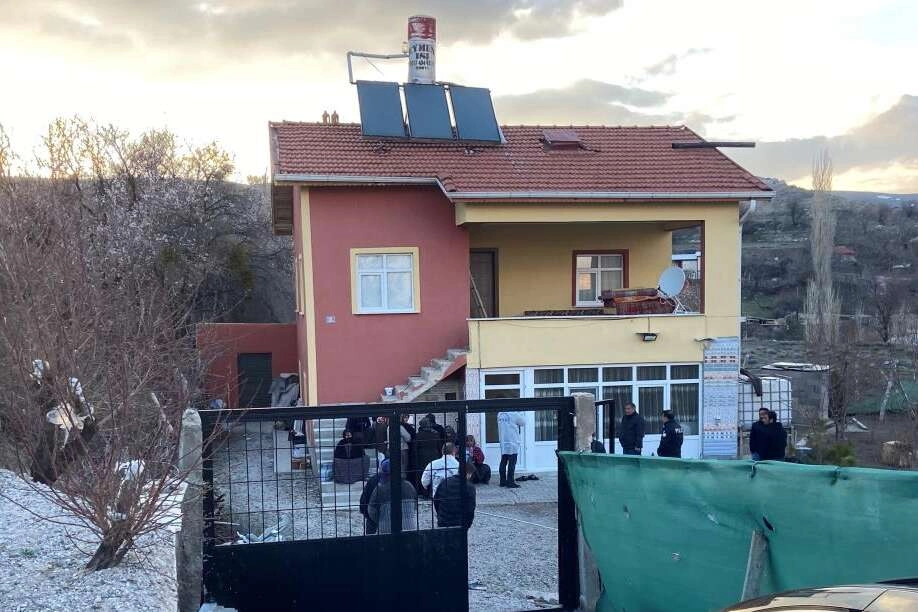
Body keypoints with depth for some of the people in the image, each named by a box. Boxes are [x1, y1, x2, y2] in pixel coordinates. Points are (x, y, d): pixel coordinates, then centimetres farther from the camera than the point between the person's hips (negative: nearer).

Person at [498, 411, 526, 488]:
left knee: (503, 462, 11)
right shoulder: (514, 414, -13)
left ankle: (503, 481, 16)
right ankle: (510, 482, -5)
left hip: (503, 442, 7)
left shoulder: (500, 414, 7)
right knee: (512, 463, -4)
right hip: (512, 442, -7)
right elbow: (523, 422, 0)